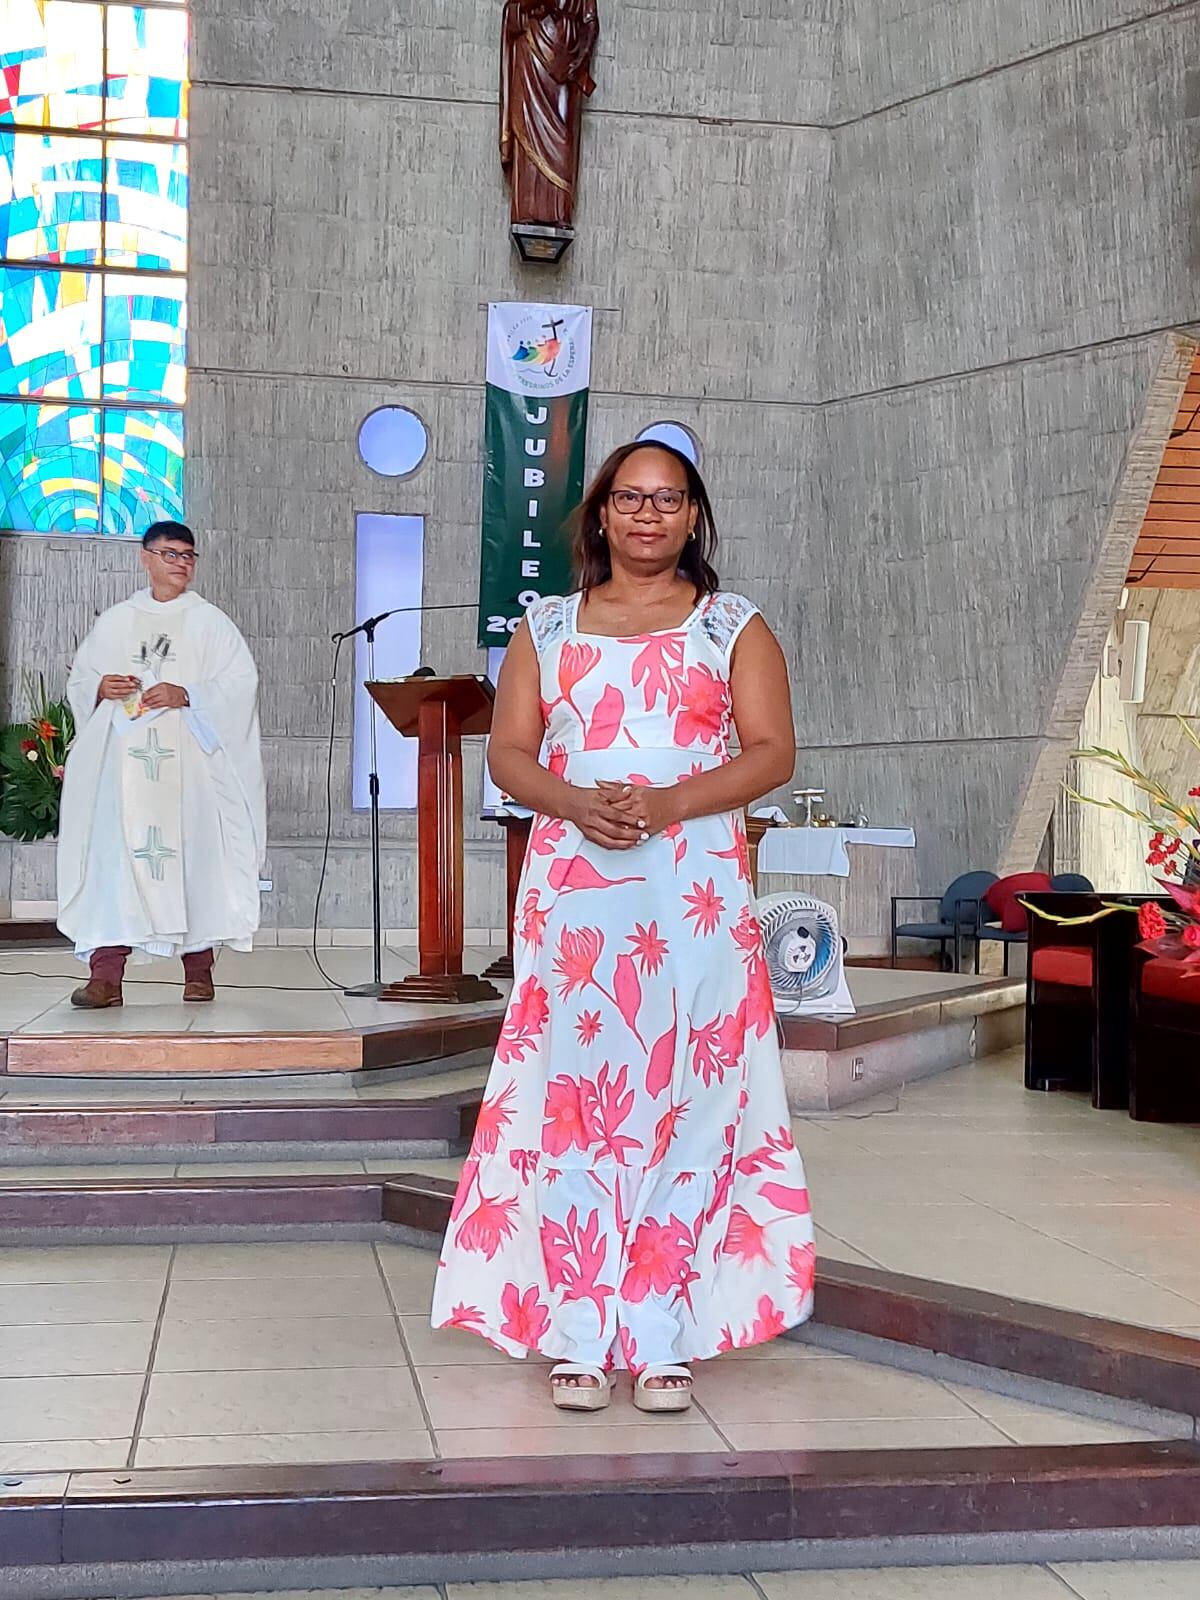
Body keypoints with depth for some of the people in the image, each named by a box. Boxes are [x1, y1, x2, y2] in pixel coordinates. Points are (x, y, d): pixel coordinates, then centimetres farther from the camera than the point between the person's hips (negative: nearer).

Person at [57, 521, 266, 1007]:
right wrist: (101, 687, -7)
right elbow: (78, 680, 16)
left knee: (193, 851, -4)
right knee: (114, 854, -8)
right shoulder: (115, 621, 15)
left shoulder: (210, 622, 9)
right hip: (122, 756, 1)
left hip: (189, 759, -1)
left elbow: (241, 681, -1)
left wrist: (187, 695, -14)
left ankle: (199, 971, 6)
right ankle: (105, 976, -10)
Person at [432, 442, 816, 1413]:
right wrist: (575, 804, -12)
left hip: (694, 892, -1)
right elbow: (508, 752, 9)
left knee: (683, 1102, -4)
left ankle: (665, 1338, 1)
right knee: (571, 1102, -3)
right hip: (573, 890, 1)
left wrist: (669, 803, -14)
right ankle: (578, 1337, 2)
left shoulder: (735, 627, 10)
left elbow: (772, 752, 1)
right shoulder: (548, 627, 16)